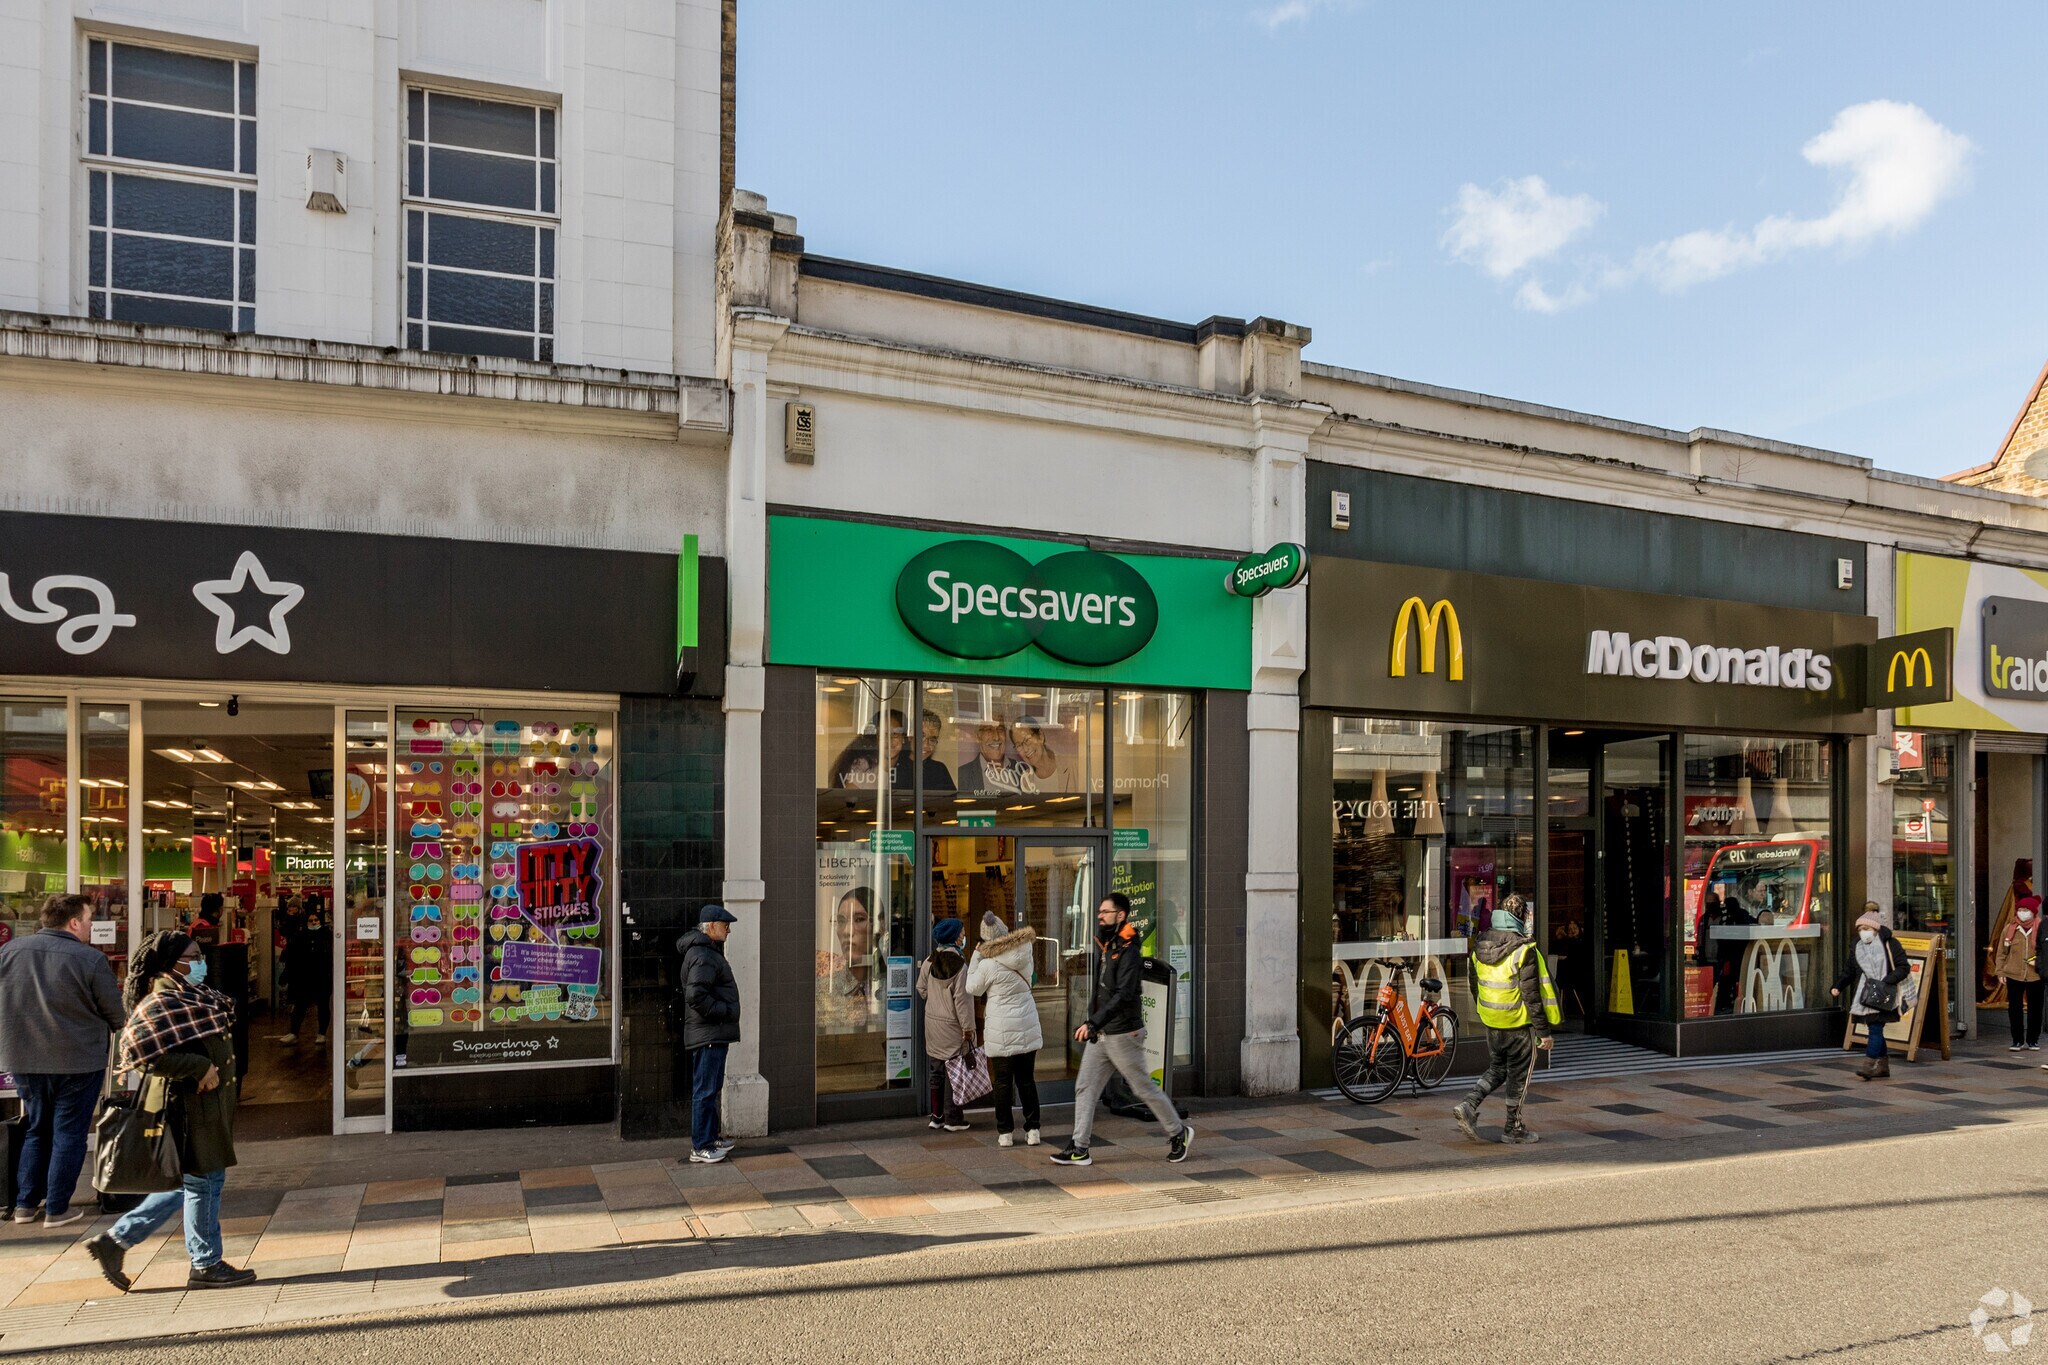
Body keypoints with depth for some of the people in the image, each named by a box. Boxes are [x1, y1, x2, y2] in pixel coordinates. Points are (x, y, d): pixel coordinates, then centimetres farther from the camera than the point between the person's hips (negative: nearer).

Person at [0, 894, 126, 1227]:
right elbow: (115, 1015, -8)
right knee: (68, 1134, 7)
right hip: (77, 1060, -5)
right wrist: (97, 1031, 14)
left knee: (35, 1130, 20)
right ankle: (56, 1209, 11)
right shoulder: (90, 959, -17)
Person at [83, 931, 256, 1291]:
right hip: (190, 1104, -10)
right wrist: (200, 1067, -24)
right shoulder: (162, 1003, -17)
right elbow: (145, 1051, -28)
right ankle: (205, 1265, 13)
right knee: (204, 1182, 1)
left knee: (191, 1183, 17)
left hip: (208, 1105, 10)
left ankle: (115, 1240, 24)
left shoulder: (191, 994, 14)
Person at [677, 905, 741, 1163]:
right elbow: (696, 996, -28)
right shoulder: (703, 956, -18)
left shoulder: (708, 951, 17)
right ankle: (700, 1146, 2)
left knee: (709, 1089, 18)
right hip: (708, 1034, -11)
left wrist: (725, 1012, 15)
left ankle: (710, 1137, 28)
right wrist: (725, 1011, -18)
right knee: (705, 1090, -4)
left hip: (712, 1033, 11)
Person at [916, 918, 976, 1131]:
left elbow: (921, 989, 10)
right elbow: (962, 999, -18)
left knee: (937, 1071, 15)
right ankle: (953, 1119, 9)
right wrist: (968, 1027, -12)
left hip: (933, 1023, 6)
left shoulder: (929, 962, 1)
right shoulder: (959, 964, -18)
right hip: (952, 1026, -6)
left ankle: (937, 1115, 23)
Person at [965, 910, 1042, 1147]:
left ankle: (1005, 1132, 10)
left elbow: (972, 989, 1)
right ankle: (1032, 1130, 12)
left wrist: (975, 956, 3)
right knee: (1027, 1080, 12)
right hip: (1027, 1026, 4)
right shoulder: (1024, 955, -1)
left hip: (1001, 1031, -4)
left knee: (1003, 1082, 6)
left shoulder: (987, 964, -15)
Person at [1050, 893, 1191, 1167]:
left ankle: (1179, 1132, 22)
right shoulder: (1105, 946, 10)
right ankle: (1079, 1149, 7)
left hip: (1123, 1034, -8)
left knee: (1144, 1088, 4)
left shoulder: (1129, 952, -19)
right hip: (1100, 1034, 8)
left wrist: (1093, 1023, -33)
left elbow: (1123, 996, -27)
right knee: (1085, 1087, 4)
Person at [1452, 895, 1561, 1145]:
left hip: (1491, 1024, 6)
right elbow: (1532, 995, -18)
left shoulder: (1479, 946, 2)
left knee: (1496, 1069, 20)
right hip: (1519, 1025, -6)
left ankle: (1468, 1105, 2)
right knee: (1519, 1074, 9)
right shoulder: (1524, 950, -19)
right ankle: (1514, 1128, 19)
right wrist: (1544, 1031, -11)